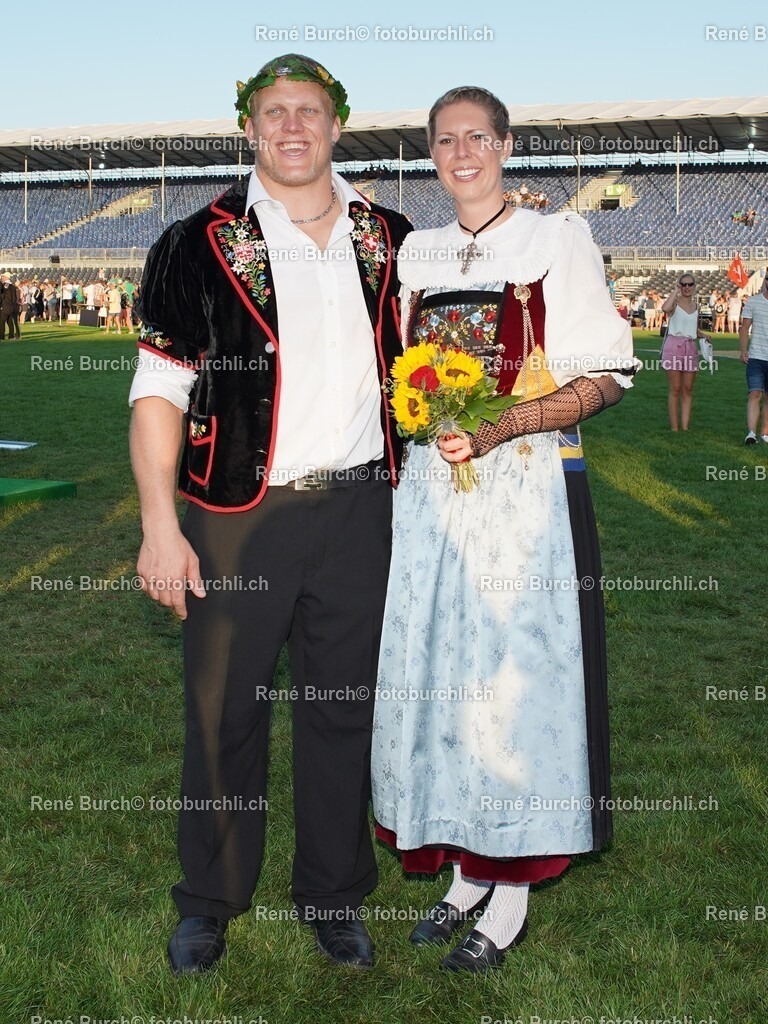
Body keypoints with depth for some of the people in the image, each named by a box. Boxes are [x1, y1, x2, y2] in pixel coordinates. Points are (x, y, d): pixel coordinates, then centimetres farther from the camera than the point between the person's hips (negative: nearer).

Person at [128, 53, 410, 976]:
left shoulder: (387, 239, 9)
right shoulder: (199, 245, -2)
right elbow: (159, 390, -6)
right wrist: (159, 524, -13)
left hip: (356, 508, 3)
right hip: (239, 514, -2)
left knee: (343, 709, 11)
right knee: (224, 710, 7)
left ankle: (333, 895, 29)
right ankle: (210, 900, 27)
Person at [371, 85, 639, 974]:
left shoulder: (558, 238, 0)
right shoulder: (415, 254, 14)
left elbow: (604, 377, -6)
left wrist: (499, 427, -19)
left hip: (527, 493, -4)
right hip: (432, 492, 5)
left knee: (516, 675, -2)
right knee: (436, 674, 6)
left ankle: (512, 894, 11)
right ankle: (467, 870, 21)